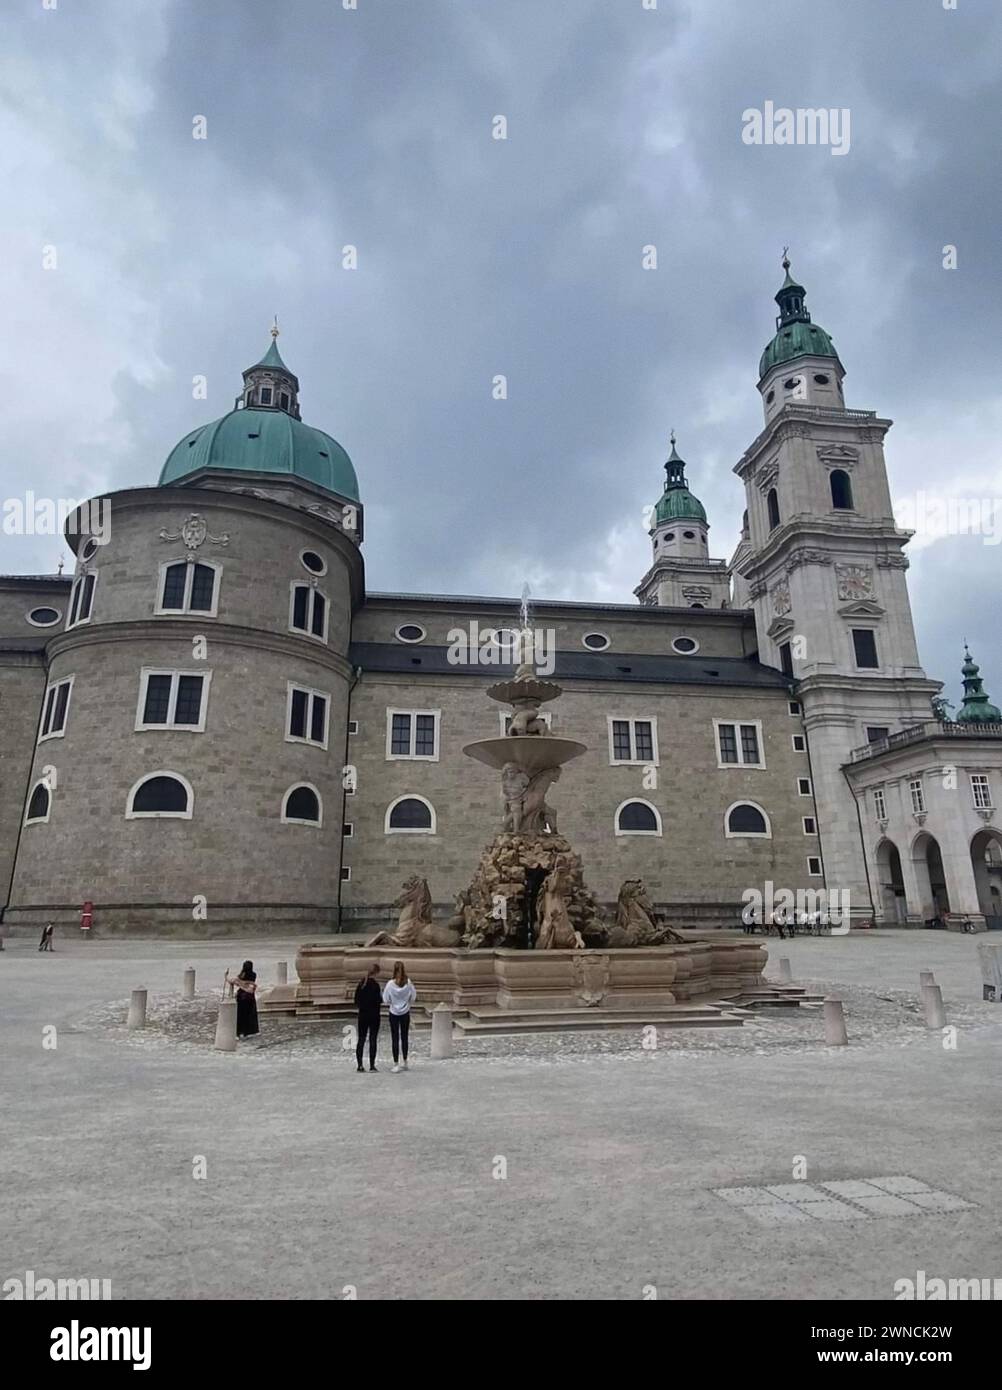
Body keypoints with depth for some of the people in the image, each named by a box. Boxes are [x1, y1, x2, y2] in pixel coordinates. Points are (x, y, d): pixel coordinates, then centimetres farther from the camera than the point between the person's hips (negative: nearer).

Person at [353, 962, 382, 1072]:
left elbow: (356, 999, 7)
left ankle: (359, 1065, 11)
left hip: (362, 1015, 5)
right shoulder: (375, 984, -14)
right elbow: (378, 1000, -17)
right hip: (373, 1015, -5)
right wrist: (382, 997, 2)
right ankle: (372, 1065, 3)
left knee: (361, 1039, 10)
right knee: (372, 1039, 1)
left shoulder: (361, 983, 3)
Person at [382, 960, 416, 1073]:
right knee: (404, 1037, 15)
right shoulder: (408, 983, -13)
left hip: (394, 1013, -2)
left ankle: (396, 1064, 4)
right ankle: (405, 1062, 25)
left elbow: (385, 999, -10)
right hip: (405, 1013, 2)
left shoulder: (391, 984, -17)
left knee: (395, 1038, 5)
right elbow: (413, 997, -3)